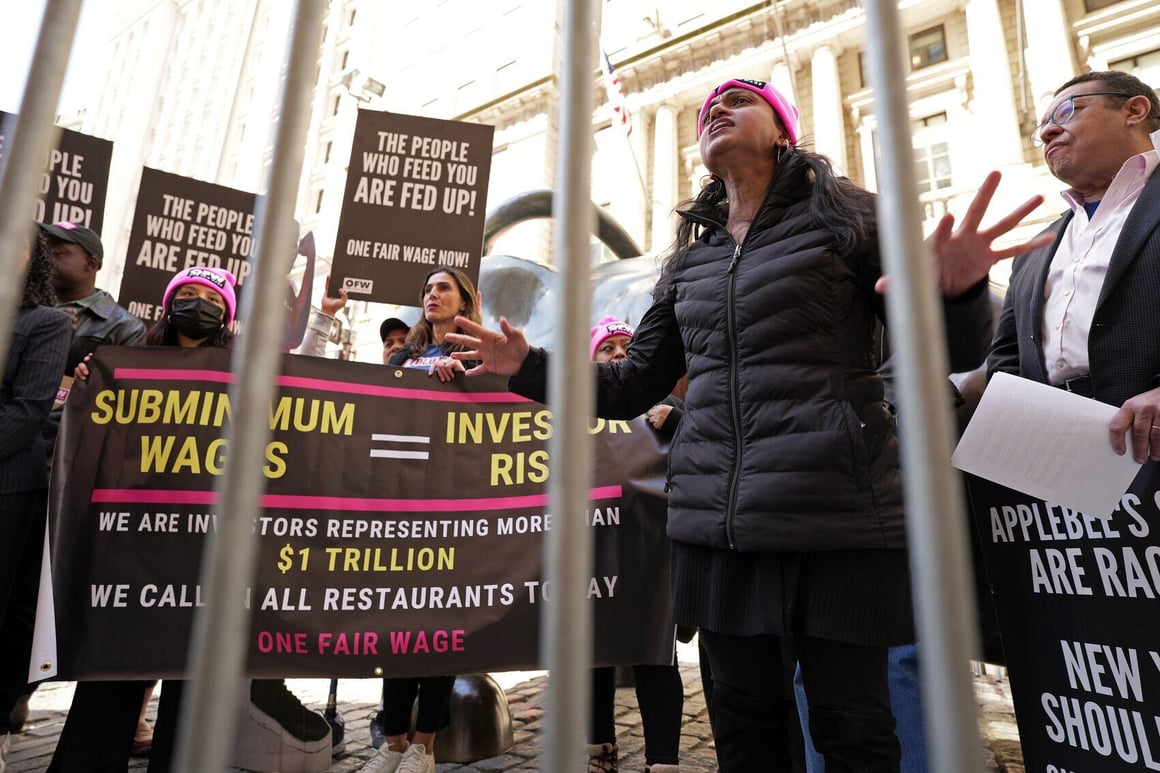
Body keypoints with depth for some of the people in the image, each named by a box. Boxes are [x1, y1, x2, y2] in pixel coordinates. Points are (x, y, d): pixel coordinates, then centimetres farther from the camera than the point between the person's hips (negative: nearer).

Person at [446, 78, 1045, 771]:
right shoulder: (691, 261, 16)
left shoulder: (843, 216, 5)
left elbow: (957, 351, 1)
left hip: (836, 516, -3)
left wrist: (955, 290, -22)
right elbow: (633, 388, 17)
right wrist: (529, 366, 6)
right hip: (721, 524, 4)